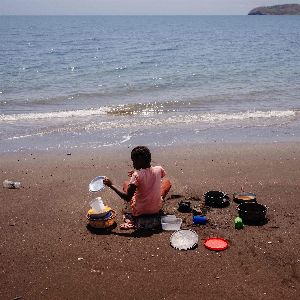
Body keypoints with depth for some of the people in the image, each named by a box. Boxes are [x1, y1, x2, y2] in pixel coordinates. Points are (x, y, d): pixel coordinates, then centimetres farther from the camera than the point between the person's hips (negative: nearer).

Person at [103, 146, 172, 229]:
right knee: (167, 181, 24)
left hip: (139, 212, -3)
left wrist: (111, 185, -14)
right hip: (156, 209, 3)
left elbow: (127, 198, -21)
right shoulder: (159, 169, -9)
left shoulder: (137, 176, -23)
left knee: (126, 183, 20)